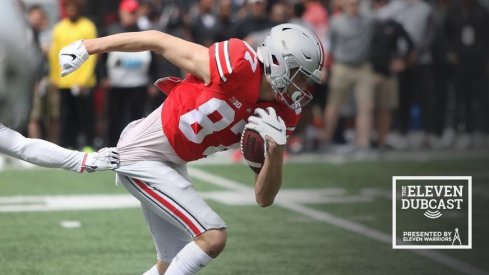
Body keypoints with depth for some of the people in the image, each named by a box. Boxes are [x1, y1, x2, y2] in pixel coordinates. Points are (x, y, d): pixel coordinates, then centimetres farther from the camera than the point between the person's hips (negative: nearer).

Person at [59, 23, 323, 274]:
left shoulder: (281, 114, -4)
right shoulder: (237, 66, -25)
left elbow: (264, 198, -4)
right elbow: (158, 40, -15)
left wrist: (276, 149, -23)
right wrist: (87, 47, -8)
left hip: (171, 164, 9)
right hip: (140, 157, -9)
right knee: (213, 237, -16)